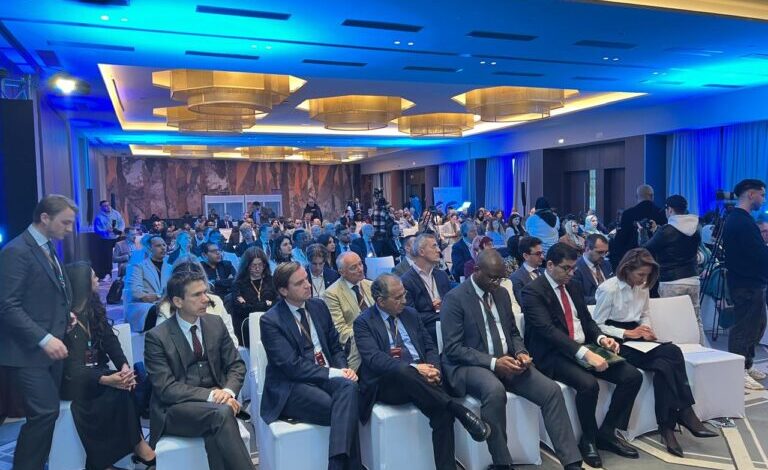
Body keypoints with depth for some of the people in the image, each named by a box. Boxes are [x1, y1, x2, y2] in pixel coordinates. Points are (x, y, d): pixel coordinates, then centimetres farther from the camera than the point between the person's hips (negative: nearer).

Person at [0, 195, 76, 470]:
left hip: (49, 348, 8)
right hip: (28, 351, -8)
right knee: (45, 412, -11)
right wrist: (44, 339, -24)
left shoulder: (48, 249, 14)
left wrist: (68, 318, 3)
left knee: (47, 412, 10)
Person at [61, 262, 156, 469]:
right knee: (118, 388, -29)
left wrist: (124, 366, -21)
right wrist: (106, 379, -35)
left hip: (97, 371, 6)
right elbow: (70, 366, -20)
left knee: (130, 380, -23)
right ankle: (137, 445, -17)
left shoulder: (94, 309, 12)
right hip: (73, 380, -6)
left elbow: (111, 341, 1)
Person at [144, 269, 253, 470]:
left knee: (215, 430, -33)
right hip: (176, 409, -3)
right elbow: (166, 388, -14)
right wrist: (210, 395, -24)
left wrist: (228, 391, -15)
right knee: (221, 412, -34)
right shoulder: (156, 337, -8)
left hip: (215, 401, 3)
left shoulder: (215, 323, 5)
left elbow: (236, 365, 7)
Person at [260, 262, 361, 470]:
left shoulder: (318, 306, 9)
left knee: (349, 386, -31)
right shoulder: (270, 320, -10)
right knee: (345, 412, -30)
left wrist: (343, 369, -8)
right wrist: (334, 373, -20)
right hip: (291, 387, -5)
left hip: (327, 377, 5)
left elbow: (335, 346, 14)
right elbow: (292, 367, -16)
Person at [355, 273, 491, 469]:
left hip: (419, 379, 4)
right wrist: (413, 368, -28)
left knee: (443, 411, -26)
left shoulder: (411, 314, 16)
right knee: (405, 372, -38)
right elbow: (374, 358, -15)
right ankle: (462, 412, -27)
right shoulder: (363, 322, -1)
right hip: (386, 384, -4)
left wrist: (432, 369, -9)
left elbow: (430, 347, 15)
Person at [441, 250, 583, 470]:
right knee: (495, 390, -38)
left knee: (552, 390, -14)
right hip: (470, 366, -6)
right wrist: (493, 362, -23)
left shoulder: (502, 293, 11)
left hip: (507, 361, 6)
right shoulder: (455, 298, -10)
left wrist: (521, 353, -4)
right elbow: (453, 348, -15)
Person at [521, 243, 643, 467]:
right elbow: (548, 330, -23)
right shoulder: (533, 291, -12)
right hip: (553, 355, -8)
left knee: (633, 376, -7)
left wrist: (601, 338, -5)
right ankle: (588, 440, -5)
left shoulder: (572, 287, 15)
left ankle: (606, 432, 6)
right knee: (588, 384, -32)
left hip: (585, 349, 8)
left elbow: (587, 320, 18)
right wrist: (584, 353, -32)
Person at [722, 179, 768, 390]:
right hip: (748, 284, -11)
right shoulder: (743, 222, -19)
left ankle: (746, 366, 27)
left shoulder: (734, 219, 14)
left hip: (748, 282, 11)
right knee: (744, 328, -3)